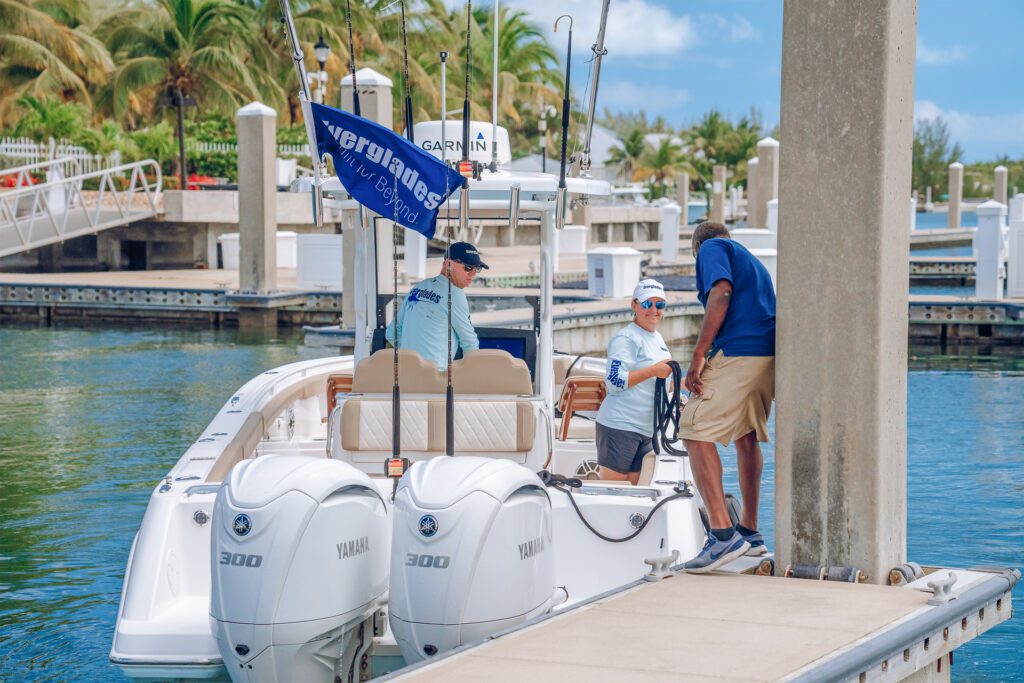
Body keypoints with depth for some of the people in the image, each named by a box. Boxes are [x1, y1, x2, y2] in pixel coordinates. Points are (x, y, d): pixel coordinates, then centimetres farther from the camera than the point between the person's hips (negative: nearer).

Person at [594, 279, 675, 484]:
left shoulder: (657, 338, 18)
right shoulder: (626, 338, -11)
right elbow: (615, 380, -20)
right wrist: (653, 371, -19)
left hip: (646, 429, 9)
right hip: (620, 426, -9)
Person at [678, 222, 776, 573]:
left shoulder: (712, 248, 6)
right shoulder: (750, 259, 32)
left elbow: (721, 293, -12)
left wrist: (698, 355, -15)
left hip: (736, 353, -9)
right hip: (769, 356, 9)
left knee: (696, 433, -10)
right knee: (747, 437, 21)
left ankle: (723, 534, -21)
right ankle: (749, 532, 27)